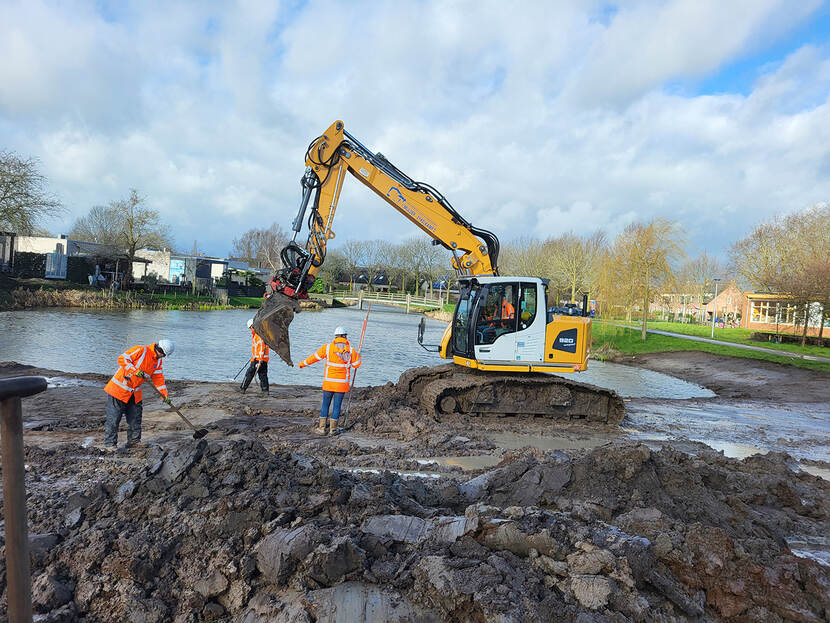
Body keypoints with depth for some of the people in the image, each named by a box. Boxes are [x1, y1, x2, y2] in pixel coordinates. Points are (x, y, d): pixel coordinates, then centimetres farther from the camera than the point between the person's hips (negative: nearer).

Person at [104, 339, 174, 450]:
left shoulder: (158, 361, 6)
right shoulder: (141, 350, -18)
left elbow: (158, 378, 9)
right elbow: (122, 359, -21)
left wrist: (165, 394, 1)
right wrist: (135, 371, -29)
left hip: (135, 393, 7)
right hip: (119, 388, -7)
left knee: (135, 418, 10)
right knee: (114, 417, -2)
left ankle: (133, 441, 21)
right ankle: (110, 443, 6)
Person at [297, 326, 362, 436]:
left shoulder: (327, 347, -5)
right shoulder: (351, 350, -5)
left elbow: (314, 357, 6)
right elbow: (356, 364, 3)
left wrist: (303, 363, 22)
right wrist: (357, 356, 23)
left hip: (328, 382, 0)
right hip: (342, 383, 0)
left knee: (325, 404, 10)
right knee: (337, 405, 6)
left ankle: (322, 428, 12)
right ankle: (332, 429, 9)